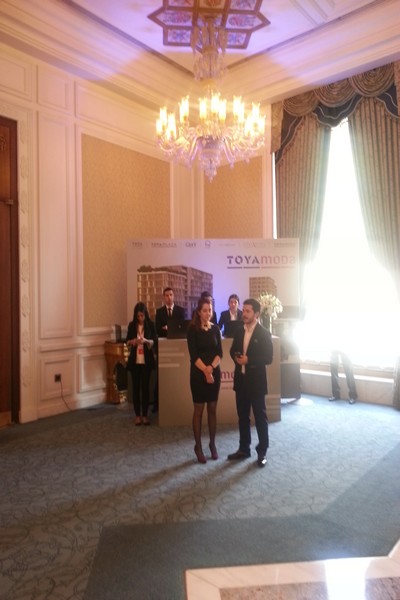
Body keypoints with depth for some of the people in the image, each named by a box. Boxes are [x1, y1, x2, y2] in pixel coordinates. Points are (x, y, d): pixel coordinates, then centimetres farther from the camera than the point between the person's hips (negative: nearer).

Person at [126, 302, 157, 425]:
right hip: (134, 360, 1)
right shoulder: (132, 325, 2)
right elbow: (127, 342, 5)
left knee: (145, 386, 2)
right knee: (136, 387, 4)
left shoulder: (150, 324, -2)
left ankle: (145, 414, 11)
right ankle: (137, 415, 12)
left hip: (147, 360, -1)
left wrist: (146, 341, -23)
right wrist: (133, 341, -16)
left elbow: (154, 342, -4)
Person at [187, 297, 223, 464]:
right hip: (198, 373, -3)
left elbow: (220, 352, 2)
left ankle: (212, 444, 23)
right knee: (198, 410, 3)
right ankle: (198, 446, 15)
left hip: (215, 372, 4)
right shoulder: (192, 329, -6)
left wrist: (212, 367, -14)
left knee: (212, 409, 10)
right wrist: (205, 371, -15)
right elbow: (193, 354, -11)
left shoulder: (215, 328, 6)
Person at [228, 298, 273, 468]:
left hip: (256, 381, -5)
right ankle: (244, 449, 28)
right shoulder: (239, 331, 8)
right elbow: (233, 350, 16)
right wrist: (236, 357, -6)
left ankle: (262, 452, 19)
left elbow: (268, 358, -13)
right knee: (242, 416, 15)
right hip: (241, 380, 6)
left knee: (260, 417, 6)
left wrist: (249, 360, -20)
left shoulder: (264, 334, -10)